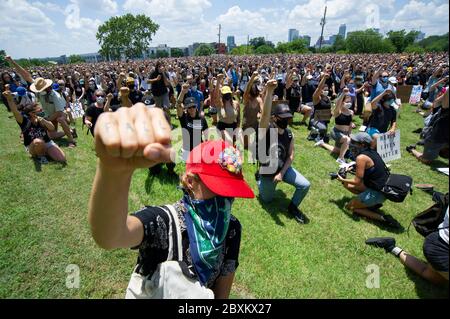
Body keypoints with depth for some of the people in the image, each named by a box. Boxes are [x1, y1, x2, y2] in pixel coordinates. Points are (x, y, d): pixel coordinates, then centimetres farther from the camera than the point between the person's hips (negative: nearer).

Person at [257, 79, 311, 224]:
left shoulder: (289, 134, -6)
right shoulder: (266, 130, -21)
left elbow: (290, 156, -4)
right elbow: (265, 113, -41)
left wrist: (282, 173, -14)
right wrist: (269, 91, -53)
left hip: (284, 168, 4)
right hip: (267, 171, -3)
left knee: (305, 185, -12)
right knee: (267, 200, 14)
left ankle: (292, 207, 15)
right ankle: (260, 180, 44)